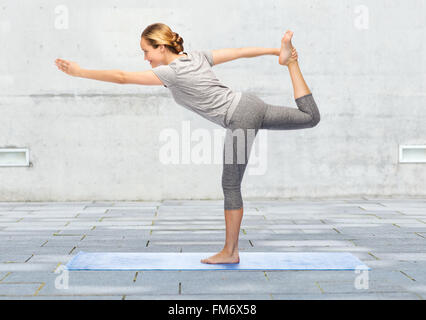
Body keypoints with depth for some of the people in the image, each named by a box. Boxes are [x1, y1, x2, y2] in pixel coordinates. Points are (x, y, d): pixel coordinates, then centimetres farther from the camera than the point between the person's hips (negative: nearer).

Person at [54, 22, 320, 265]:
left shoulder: (171, 72, -10)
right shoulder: (197, 56, 10)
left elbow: (122, 77, -10)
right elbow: (241, 52, 15)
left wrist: (79, 72, -6)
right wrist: (276, 50, 23)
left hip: (240, 120, -7)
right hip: (251, 103, 7)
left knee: (231, 185, 2)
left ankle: (230, 252, 10)